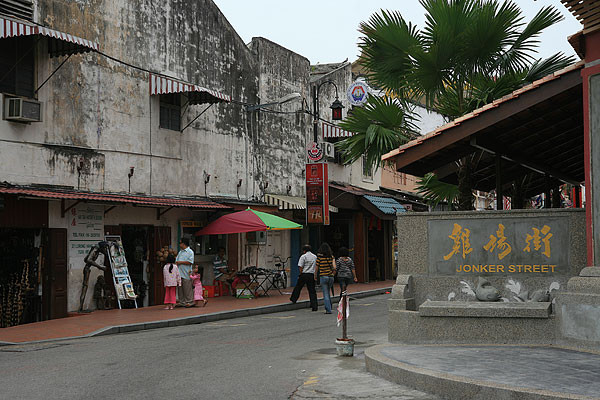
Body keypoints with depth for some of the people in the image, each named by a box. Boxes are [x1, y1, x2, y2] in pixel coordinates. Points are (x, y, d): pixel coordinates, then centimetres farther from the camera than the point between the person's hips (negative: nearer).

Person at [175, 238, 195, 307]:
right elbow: (177, 261, 25)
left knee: (187, 289, -5)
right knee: (180, 289, 8)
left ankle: (190, 302, 1)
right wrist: (176, 263, 3)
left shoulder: (190, 252, -4)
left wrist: (180, 262, -12)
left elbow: (190, 262, -14)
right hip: (179, 273, 7)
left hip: (186, 274, -7)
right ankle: (182, 302, 14)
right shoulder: (180, 252, 20)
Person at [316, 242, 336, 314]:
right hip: (331, 276, 4)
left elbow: (317, 267, 0)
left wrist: (315, 276, 14)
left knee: (325, 294, 0)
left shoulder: (319, 256, -6)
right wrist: (333, 274, 13)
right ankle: (329, 307, 23)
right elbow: (334, 267, -4)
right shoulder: (331, 256, 2)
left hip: (323, 276, -4)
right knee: (328, 293, 21)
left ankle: (328, 310, -7)